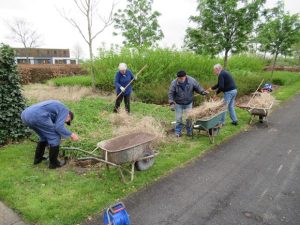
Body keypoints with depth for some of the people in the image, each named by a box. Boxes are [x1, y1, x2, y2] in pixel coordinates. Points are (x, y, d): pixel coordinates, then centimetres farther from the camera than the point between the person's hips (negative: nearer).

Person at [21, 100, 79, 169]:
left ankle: (38, 158, 36)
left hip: (26, 115, 9)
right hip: (37, 116, -9)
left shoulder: (54, 107, 35)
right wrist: (71, 134, 8)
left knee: (45, 136, 28)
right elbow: (59, 127, -6)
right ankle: (53, 163, 16)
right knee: (55, 137, 8)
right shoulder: (64, 110, 10)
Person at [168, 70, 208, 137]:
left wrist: (202, 91, -19)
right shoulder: (174, 83, -16)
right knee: (178, 118, 3)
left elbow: (197, 87, 0)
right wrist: (171, 103, -19)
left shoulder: (191, 80, -14)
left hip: (188, 103, 1)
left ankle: (189, 131, 20)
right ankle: (178, 132, 18)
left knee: (189, 118, 3)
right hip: (178, 104, -1)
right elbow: (171, 93, -12)